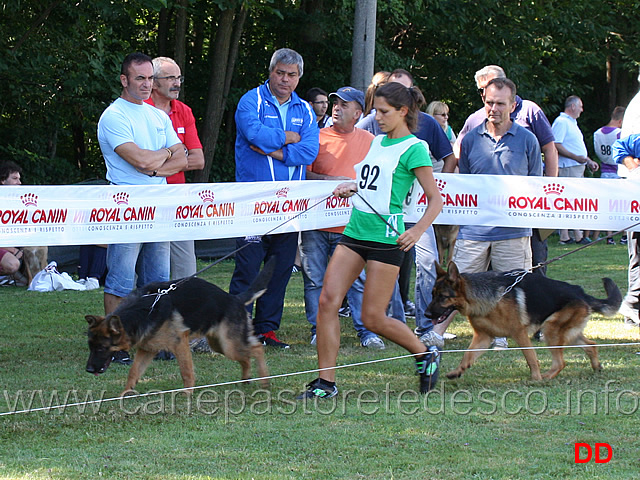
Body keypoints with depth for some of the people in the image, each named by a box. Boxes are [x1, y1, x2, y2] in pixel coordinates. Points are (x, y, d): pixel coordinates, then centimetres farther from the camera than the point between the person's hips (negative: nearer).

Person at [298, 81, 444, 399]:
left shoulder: (414, 148, -7)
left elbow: (435, 199, -8)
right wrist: (351, 188, 11)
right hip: (355, 231, 7)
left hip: (386, 238, -7)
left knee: (373, 318, -3)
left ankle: (425, 355, 22)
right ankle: (326, 383, -3)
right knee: (328, 301, -7)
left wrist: (417, 230, -23)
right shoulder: (378, 142, 15)